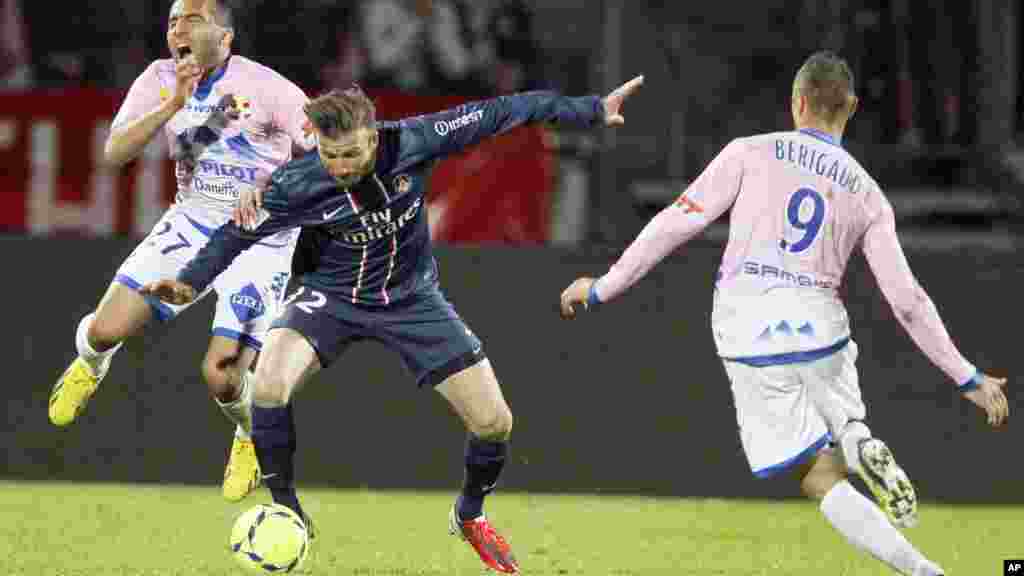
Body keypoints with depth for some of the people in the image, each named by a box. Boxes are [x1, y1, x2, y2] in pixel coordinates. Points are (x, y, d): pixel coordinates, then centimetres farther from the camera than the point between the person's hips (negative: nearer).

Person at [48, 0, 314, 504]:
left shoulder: (267, 89, -19)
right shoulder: (161, 80, -6)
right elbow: (114, 152, -16)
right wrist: (174, 104, -27)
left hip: (260, 239, -4)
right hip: (193, 223, 4)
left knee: (220, 377, -14)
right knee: (107, 330, -11)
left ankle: (253, 436, 23)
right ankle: (88, 366, 29)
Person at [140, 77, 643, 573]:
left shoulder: (411, 142, -24)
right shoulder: (296, 185, -26)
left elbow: (495, 115, -17)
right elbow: (238, 233, -12)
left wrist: (592, 110, -12)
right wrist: (191, 281, -28)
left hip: (410, 297, 2)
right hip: (332, 296, -2)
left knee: (494, 423, -3)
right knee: (268, 384, -31)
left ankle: (470, 516, 30)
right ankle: (287, 513, -8)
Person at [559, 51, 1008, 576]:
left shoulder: (750, 154, 2)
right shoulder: (867, 195, 8)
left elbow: (677, 224, -2)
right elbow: (906, 299, 5)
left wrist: (603, 288, 7)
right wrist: (967, 378, 12)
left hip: (751, 344, -2)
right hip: (821, 335, 2)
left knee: (822, 480, 1)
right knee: (841, 422, 31)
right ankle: (858, 444, -7)